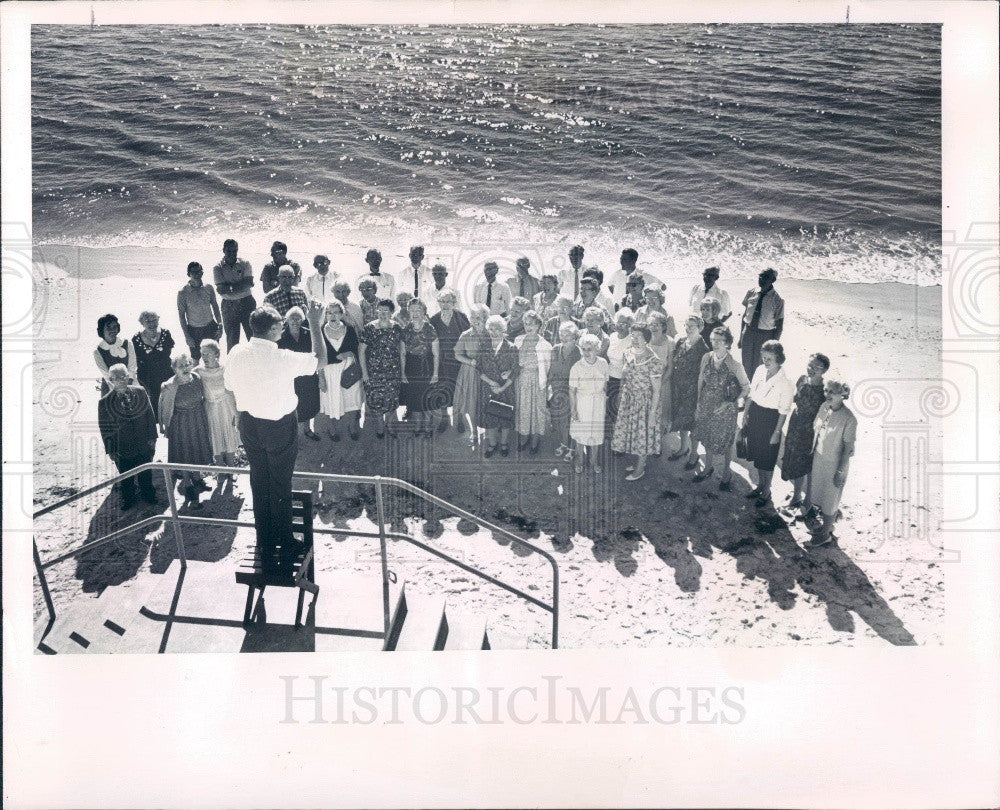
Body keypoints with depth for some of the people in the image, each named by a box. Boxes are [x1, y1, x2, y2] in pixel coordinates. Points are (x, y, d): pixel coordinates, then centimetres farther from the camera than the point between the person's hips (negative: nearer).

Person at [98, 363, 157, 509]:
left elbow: (150, 415, -2)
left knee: (146, 474, 21)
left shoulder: (140, 392, -11)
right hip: (122, 449, -2)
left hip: (144, 444, 2)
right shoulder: (105, 402, -16)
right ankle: (128, 499, 43)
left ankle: (148, 495, 46)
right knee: (126, 477, 18)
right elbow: (105, 428, -8)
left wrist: (152, 437, -1)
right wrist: (110, 450, -4)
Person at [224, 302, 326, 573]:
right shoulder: (283, 358, -26)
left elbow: (230, 386, 4)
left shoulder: (236, 354, -11)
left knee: (259, 483, 19)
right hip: (280, 427, -5)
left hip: (249, 425, 5)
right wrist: (314, 323, -6)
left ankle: (265, 543, 34)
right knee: (280, 487, 10)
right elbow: (319, 359, -12)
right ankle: (284, 548, 24)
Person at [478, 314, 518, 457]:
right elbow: (479, 369, 2)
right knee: (489, 418, 9)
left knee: (505, 418, 8)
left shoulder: (511, 348, -8)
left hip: (506, 390, -2)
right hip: (488, 389, 2)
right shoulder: (484, 348, 2)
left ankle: (504, 444, 27)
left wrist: (502, 388, -14)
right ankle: (492, 444, 26)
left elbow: (514, 372, -8)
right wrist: (490, 382, -13)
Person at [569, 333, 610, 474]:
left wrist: (605, 401, 11)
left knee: (596, 432, 14)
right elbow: (572, 391, -12)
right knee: (581, 433, 10)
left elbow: (605, 383, 7)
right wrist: (573, 410, -13)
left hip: (598, 403, 3)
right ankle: (580, 461, 30)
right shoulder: (577, 367, -17)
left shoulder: (603, 363, -7)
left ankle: (594, 461, 32)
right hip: (582, 403, -3)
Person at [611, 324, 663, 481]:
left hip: (644, 402, -6)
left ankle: (640, 468, 25)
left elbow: (656, 390, -19)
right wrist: (620, 396, 13)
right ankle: (638, 462, 38)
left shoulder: (653, 362, -23)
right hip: (628, 399, 7)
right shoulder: (628, 353, -4)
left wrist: (653, 413, -19)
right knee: (630, 431, 18)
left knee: (642, 433, 7)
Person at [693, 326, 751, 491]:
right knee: (707, 437, 22)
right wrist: (699, 402, 6)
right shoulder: (707, 357, -8)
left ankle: (726, 473, 35)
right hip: (706, 405, 4)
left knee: (725, 441, 13)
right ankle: (708, 467, 45)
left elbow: (746, 388, -12)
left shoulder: (734, 365, -21)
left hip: (724, 408, -4)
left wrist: (729, 403, -16)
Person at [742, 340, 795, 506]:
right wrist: (745, 414, 11)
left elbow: (783, 411, -17)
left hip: (770, 420, -6)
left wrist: (777, 432, -13)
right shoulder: (760, 370, -7)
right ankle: (760, 485, 43)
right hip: (755, 415, 6)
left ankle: (766, 491, 34)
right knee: (757, 454, 22)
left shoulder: (785, 383, -24)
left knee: (767, 458, 12)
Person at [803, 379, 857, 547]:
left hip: (834, 464, -6)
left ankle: (826, 534, 29)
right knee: (818, 495, 20)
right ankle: (827, 525, 41)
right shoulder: (824, 407, -6)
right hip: (818, 459, 6)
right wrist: (812, 452, 12)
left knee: (829, 500, 10)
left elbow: (848, 448, -19)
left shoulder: (848, 418, -24)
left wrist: (841, 472, -15)